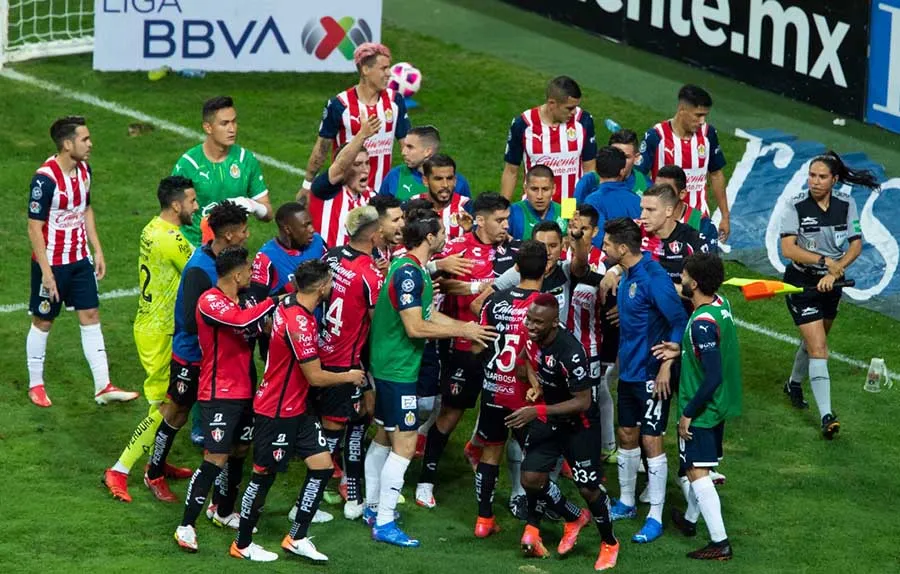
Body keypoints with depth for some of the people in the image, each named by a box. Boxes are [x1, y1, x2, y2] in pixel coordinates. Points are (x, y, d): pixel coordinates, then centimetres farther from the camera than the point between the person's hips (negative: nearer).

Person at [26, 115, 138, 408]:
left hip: (80, 260, 7)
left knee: (91, 317, 6)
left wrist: (97, 251, 13)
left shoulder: (84, 171, 1)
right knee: (43, 322, 7)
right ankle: (35, 386, 21)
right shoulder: (45, 179, -23)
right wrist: (46, 272, -20)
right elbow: (34, 227, -19)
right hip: (51, 263, -7)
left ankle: (103, 387, 10)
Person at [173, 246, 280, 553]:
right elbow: (241, 320, -32)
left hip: (243, 392, 9)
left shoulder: (241, 301, 14)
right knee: (216, 459, -12)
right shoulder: (210, 302, -16)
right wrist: (275, 302, -24)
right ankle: (186, 526, -8)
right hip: (219, 395, -9)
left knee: (239, 451, 16)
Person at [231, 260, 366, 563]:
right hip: (276, 413, -9)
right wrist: (349, 377, -6)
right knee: (264, 475, 4)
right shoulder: (299, 322, -28)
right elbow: (315, 377, -23)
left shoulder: (288, 305, 1)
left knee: (322, 465, 6)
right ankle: (242, 545, 19)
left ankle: (297, 538, 14)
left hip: (296, 408, 9)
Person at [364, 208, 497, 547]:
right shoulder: (408, 273, -22)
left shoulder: (416, 271, 11)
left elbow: (429, 315, 16)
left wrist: (468, 327, 7)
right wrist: (462, 331, -18)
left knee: (385, 436, 19)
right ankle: (384, 523, -6)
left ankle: (372, 508, 30)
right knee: (405, 443, -8)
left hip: (387, 365, 11)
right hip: (397, 368, -11)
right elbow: (415, 327, -25)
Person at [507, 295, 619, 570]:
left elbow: (583, 401, -29)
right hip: (548, 418, 7)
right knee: (530, 478, -1)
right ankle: (575, 518, 27)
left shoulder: (570, 351, -33)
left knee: (588, 488, 1)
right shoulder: (532, 338, -11)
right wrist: (535, 385, -4)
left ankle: (609, 543, 28)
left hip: (579, 425, -7)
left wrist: (537, 411, -32)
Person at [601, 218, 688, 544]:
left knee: (651, 441, -4)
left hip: (651, 374, -9)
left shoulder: (653, 277, -21)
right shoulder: (626, 275, 6)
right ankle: (626, 503, 31)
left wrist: (666, 367, -22)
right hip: (628, 370, 9)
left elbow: (679, 322, -21)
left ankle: (655, 518, 3)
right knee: (627, 435, 16)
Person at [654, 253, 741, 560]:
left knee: (697, 472, -3)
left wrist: (688, 413, -21)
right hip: (720, 405, 9)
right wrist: (680, 350, 8)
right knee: (698, 467, 26)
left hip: (702, 408, -9)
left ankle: (720, 543, -4)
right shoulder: (721, 303, -1)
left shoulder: (702, 323, -28)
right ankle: (690, 518, 45)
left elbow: (713, 376, -29)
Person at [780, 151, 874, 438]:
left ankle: (794, 383, 51)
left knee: (814, 341, 22)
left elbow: (856, 245, -8)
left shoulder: (846, 204, -6)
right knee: (818, 347, -14)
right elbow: (788, 249, -21)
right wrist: (824, 260, -28)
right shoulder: (796, 205, -15)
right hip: (802, 284, -5)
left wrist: (834, 271, -22)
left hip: (831, 283, 5)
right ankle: (826, 415, -18)